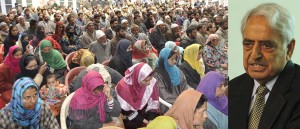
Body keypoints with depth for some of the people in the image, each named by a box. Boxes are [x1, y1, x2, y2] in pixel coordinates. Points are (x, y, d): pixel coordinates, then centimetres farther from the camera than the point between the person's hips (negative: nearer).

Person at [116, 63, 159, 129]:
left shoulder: (152, 82, -15)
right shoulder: (123, 86, -24)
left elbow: (154, 103, -3)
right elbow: (125, 109, -17)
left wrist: (151, 119, -14)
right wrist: (142, 120, -19)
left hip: (144, 113, 3)